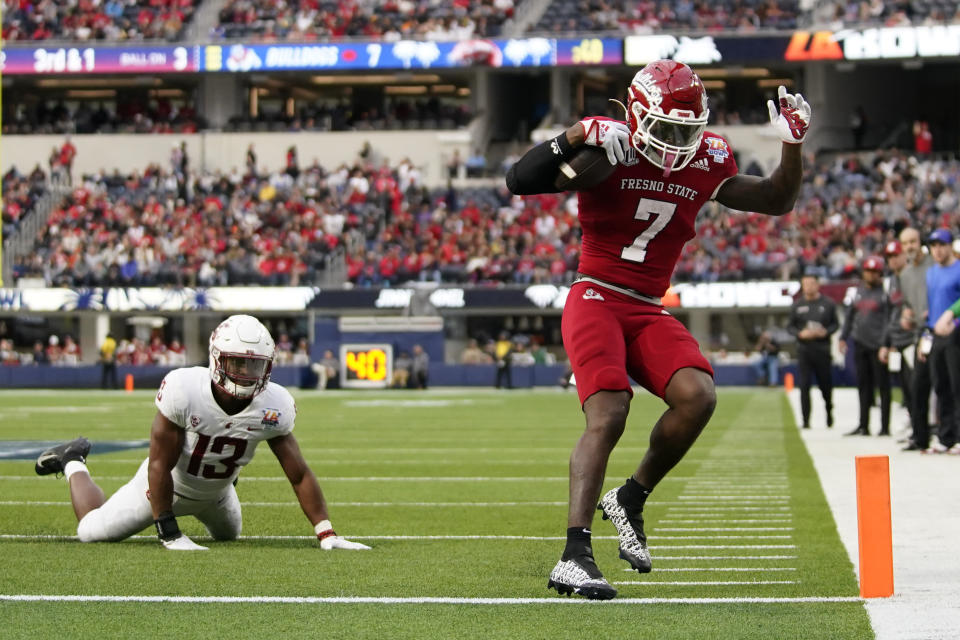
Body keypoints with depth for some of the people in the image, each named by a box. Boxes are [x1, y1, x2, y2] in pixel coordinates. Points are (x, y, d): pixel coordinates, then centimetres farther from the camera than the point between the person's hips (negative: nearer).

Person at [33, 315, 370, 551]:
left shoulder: (274, 407, -27)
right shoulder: (184, 390, -38)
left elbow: (300, 475, -19)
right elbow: (160, 465, -31)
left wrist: (326, 534, -26)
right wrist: (169, 535, -31)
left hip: (216, 494, 5)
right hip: (170, 484, -5)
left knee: (228, 535, 32)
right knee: (92, 532, -1)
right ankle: (73, 463, 29)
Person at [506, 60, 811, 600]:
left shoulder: (706, 162, 7)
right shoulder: (608, 149, -7)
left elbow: (777, 202, 18)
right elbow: (519, 183, -16)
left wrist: (793, 146, 2)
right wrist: (575, 139, -27)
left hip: (650, 313, 5)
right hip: (596, 298, -5)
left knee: (698, 396, -21)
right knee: (607, 416, -24)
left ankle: (631, 498, 3)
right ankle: (575, 556, -29)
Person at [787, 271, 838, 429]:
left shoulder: (828, 304, 2)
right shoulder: (797, 305, 4)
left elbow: (835, 324, 8)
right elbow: (790, 326, 9)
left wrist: (825, 332, -12)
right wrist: (800, 333, -11)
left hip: (822, 349, 0)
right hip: (804, 349, 0)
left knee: (825, 383, 7)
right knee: (804, 386, -5)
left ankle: (829, 410, 35)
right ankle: (806, 420, -1)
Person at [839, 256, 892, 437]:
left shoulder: (884, 292, -5)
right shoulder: (859, 291, 14)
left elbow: (888, 319, -10)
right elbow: (850, 315, 20)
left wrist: (885, 345, -17)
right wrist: (843, 337, 13)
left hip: (878, 345, -6)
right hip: (860, 344, 6)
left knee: (883, 386, -2)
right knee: (863, 386, 8)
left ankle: (885, 426, 1)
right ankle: (863, 426, 13)